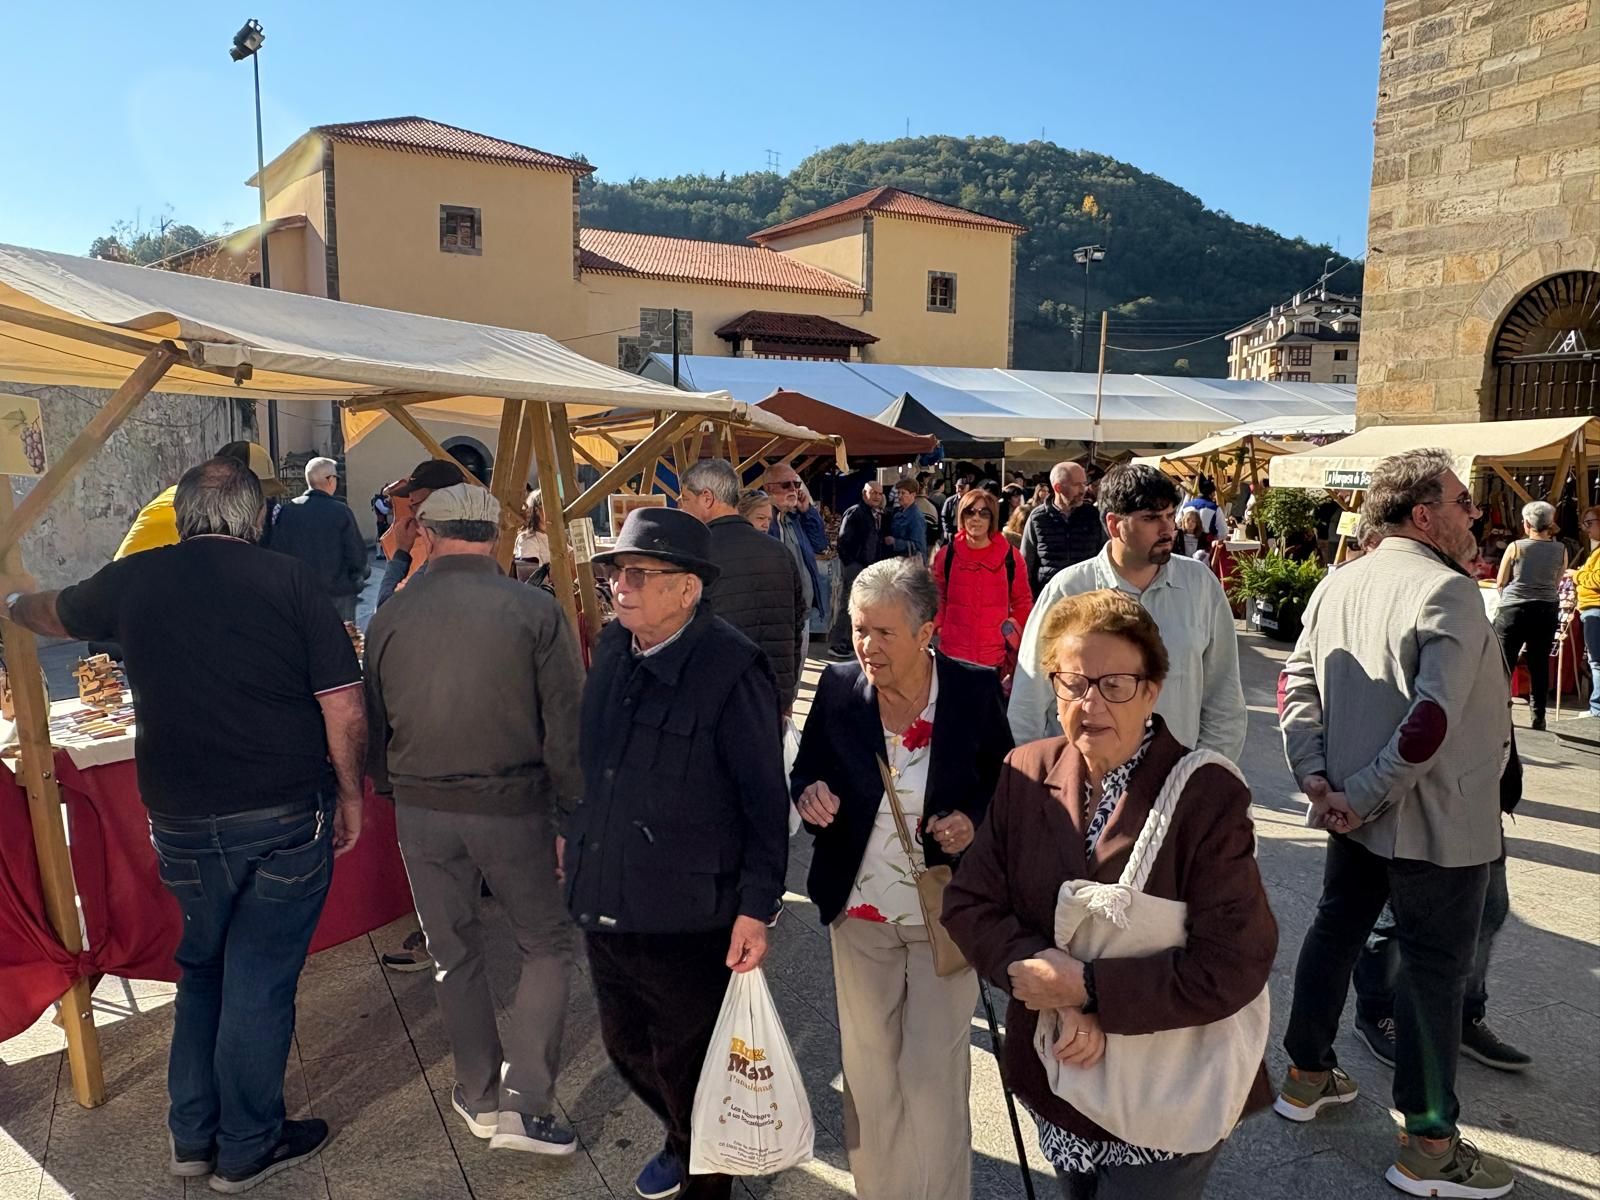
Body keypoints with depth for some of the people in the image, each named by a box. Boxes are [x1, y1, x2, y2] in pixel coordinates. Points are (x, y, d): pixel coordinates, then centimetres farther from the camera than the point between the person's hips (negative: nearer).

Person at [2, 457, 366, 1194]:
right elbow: (345, 710, -12)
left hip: (182, 826, 3)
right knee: (259, 983, 9)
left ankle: (192, 1135, 33)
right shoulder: (288, 580, -9)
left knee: (203, 969, 23)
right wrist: (350, 796, 2)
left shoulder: (133, 580, 1)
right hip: (286, 820, -3)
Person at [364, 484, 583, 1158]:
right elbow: (566, 728, -11)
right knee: (546, 947, 13)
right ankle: (526, 1103, 8)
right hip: (513, 807, -3)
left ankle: (479, 1097, 31)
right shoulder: (536, 611, -11)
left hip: (421, 810, 3)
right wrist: (573, 815, -2)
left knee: (454, 955, 18)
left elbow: (375, 724, 9)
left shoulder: (390, 617, -2)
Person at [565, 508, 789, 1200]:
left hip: (687, 916, -7)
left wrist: (757, 907, -17)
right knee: (626, 1045, 23)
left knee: (686, 1065, 11)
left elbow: (765, 800, -16)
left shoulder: (731, 669, -19)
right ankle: (683, 1142, 52)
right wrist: (573, 832, 18)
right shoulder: (613, 647, 2)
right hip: (604, 902, 7)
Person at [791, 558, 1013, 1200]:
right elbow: (804, 772, 4)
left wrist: (973, 820, -18)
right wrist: (809, 793, -18)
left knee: (934, 1072, 6)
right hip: (859, 911, 3)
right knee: (867, 1067, 17)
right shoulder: (838, 688, -8)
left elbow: (1004, 782, 1)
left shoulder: (975, 690, -12)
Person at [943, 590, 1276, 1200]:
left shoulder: (1209, 797, -19)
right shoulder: (1025, 775, -5)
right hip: (1055, 1079, 5)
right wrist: (1044, 973, -22)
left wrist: (1091, 988, -24)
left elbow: (1236, 965, -23)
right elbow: (969, 903, -6)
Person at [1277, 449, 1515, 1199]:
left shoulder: (1337, 585, 4)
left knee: (1336, 929, 20)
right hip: (1436, 821, -7)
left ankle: (1307, 1075, 36)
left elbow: (1297, 682, 2)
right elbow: (1432, 721, -27)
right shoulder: (1449, 592, -20)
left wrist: (1317, 780, -3)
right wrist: (1364, 797, -18)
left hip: (1357, 814, 8)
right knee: (1434, 966, 4)